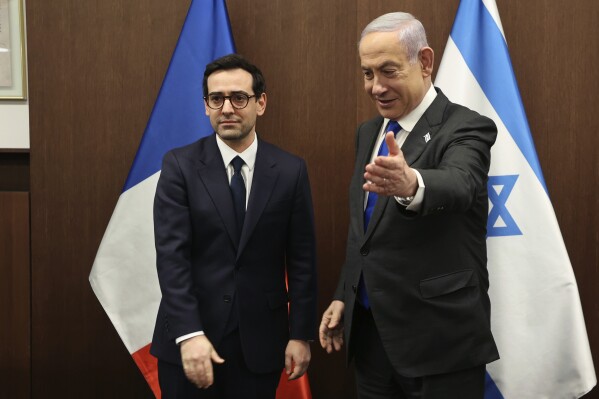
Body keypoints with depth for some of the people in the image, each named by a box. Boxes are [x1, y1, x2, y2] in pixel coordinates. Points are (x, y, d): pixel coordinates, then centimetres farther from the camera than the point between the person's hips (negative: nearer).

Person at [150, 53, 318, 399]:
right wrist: (189, 333, -18)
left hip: (260, 339, 1)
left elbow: (302, 259, 2)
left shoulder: (291, 170, 0)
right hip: (190, 334, -1)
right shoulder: (180, 165, -4)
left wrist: (301, 334, 0)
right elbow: (171, 256, -10)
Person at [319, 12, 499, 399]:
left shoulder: (465, 128, -13)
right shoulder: (369, 132, 9)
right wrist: (343, 296, 13)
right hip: (369, 331, 6)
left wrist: (411, 184, -55)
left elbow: (459, 185, -35)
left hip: (439, 338, -6)